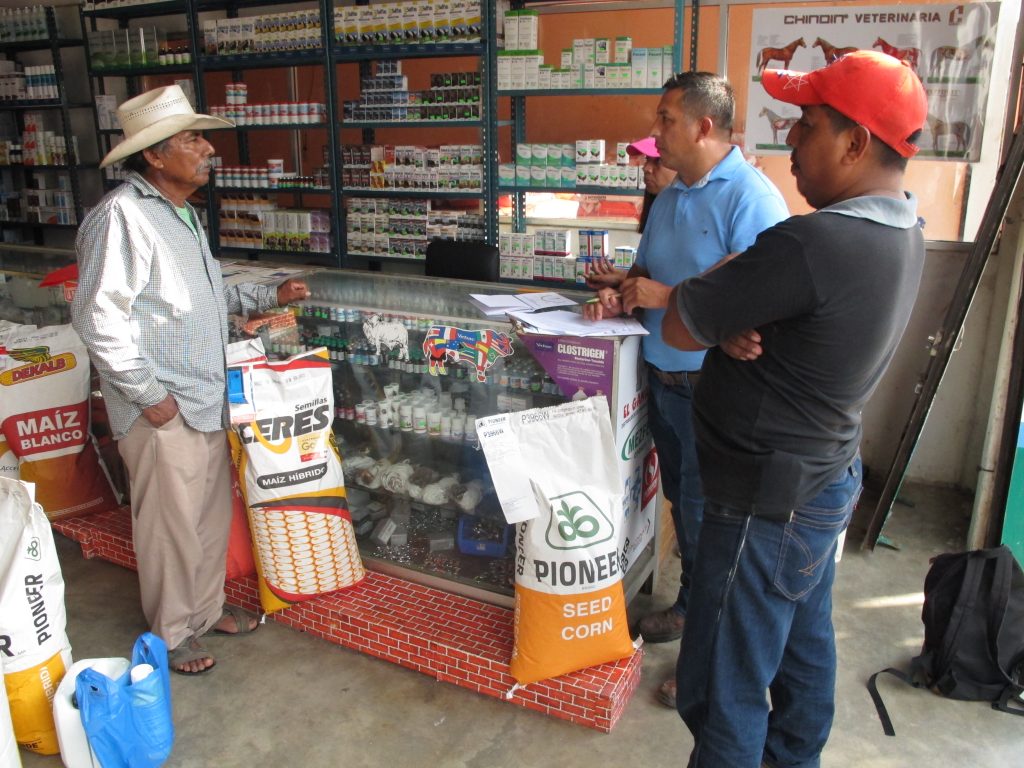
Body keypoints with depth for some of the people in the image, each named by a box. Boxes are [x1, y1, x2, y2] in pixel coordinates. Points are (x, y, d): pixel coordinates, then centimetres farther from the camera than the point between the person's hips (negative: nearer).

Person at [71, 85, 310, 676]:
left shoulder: (183, 213, 14)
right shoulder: (123, 216, -17)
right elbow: (99, 317, -21)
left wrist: (270, 296, 14)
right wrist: (149, 394, -19)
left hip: (207, 400, 9)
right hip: (163, 411, -9)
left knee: (214, 513, 20)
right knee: (172, 526, 6)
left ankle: (208, 608, 39)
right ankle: (172, 634, 26)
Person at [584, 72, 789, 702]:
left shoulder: (751, 196, -17)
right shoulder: (670, 196, 12)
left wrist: (666, 298, -21)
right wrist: (622, 294, -1)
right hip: (664, 373, 9)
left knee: (705, 512, 0)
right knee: (680, 498, 21)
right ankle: (691, 603, 42)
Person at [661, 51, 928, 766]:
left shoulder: (815, 243, -29)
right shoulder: (901, 231, 2)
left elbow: (680, 326, -21)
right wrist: (731, 324, -15)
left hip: (768, 504, -10)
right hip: (828, 478, 10)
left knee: (722, 693, 5)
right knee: (804, 650, 26)